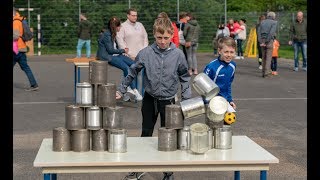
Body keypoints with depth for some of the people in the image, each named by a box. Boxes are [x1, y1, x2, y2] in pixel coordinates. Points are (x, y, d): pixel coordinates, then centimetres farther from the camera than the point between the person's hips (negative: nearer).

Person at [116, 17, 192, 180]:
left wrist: (186, 98, -2)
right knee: (146, 133, 13)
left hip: (168, 101, -1)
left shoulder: (178, 54, -9)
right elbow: (132, 73, 4)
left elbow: (184, 77, 2)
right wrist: (121, 90, 5)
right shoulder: (146, 53, -9)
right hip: (149, 99, 1)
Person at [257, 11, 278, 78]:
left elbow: (259, 32, 4)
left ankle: (263, 72, 14)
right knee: (268, 57, -2)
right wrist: (267, 41, -11)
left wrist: (261, 42, -2)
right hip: (269, 41, -5)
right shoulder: (274, 22, 0)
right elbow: (271, 32, -13)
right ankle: (267, 73, -6)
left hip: (262, 40, 5)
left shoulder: (262, 22, 14)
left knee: (264, 57, 13)